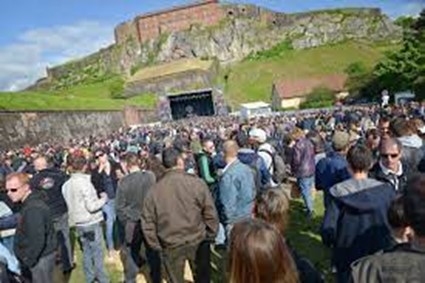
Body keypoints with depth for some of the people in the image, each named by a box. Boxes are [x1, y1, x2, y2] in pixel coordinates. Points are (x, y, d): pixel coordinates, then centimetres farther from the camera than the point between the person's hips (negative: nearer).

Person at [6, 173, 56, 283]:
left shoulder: (33, 209, -26)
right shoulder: (30, 203, 6)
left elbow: (37, 240, -27)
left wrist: (27, 262, -16)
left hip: (40, 259, -9)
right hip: (39, 256, 9)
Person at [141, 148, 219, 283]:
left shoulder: (154, 189, -9)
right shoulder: (197, 183, -14)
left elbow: (148, 222, -3)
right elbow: (210, 214, -10)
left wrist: (156, 245, 9)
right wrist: (211, 236, 5)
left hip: (170, 245, 1)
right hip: (197, 241, 0)